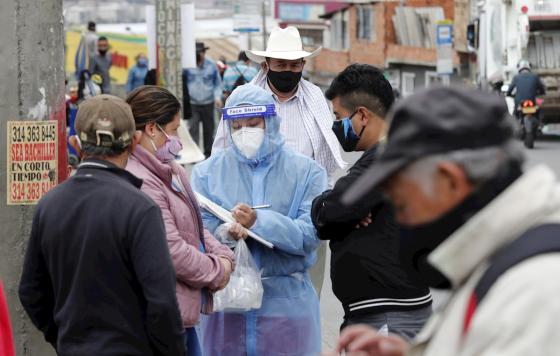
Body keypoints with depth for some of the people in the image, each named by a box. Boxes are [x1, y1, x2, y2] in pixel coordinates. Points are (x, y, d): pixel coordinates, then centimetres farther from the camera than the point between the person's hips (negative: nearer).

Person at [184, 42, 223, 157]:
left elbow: (218, 83, 6)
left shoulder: (211, 65, -1)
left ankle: (208, 152, 23)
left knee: (209, 129, 11)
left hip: (208, 103, 2)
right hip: (192, 104, -2)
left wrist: (217, 97, -7)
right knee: (192, 128, -13)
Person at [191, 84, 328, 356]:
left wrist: (258, 221, -22)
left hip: (287, 302, -1)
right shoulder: (208, 171, 7)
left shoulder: (306, 171, 3)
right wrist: (225, 234, -25)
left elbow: (310, 235, -9)